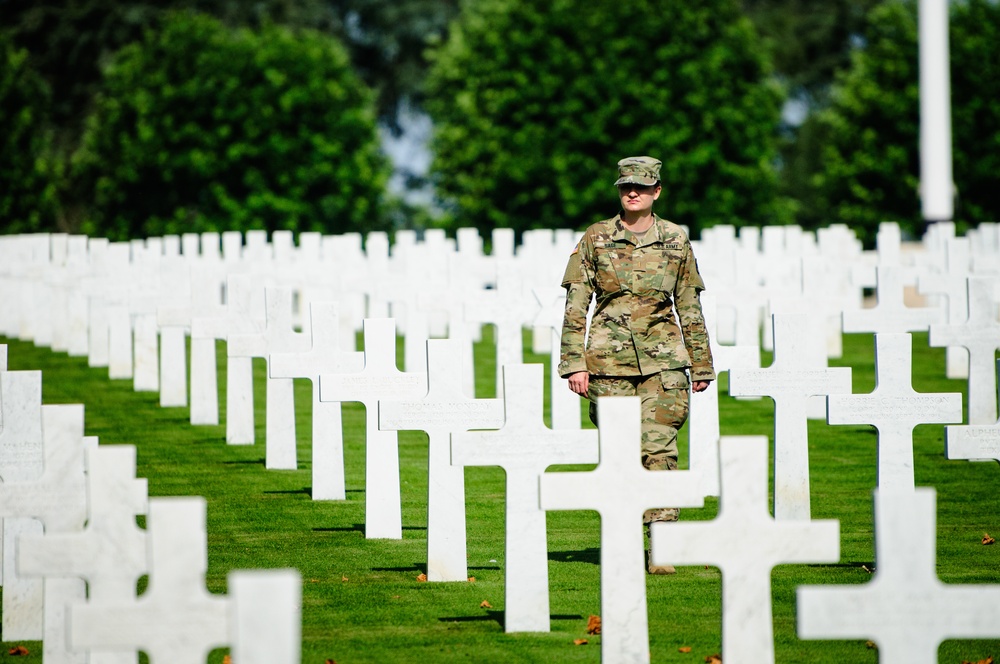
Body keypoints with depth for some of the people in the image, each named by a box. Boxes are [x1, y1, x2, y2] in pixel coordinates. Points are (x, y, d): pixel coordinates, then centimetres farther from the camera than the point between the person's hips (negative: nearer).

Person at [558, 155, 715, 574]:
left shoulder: (675, 240, 6)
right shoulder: (596, 239, 3)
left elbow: (690, 307, 12)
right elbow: (575, 305, 3)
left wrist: (701, 364, 13)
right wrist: (574, 362, -4)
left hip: (662, 358, 0)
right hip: (609, 358, 0)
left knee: (659, 449, -9)